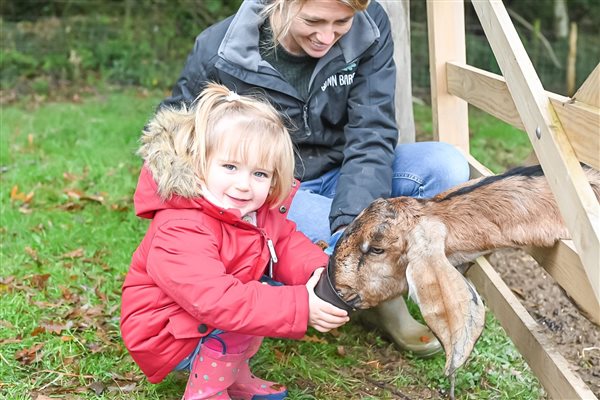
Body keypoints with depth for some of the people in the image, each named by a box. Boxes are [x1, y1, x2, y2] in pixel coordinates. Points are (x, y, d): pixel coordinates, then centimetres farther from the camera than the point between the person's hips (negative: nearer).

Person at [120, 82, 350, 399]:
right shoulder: (179, 232, -34)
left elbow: (286, 241, -1)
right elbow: (219, 302, -40)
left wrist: (317, 269, -25)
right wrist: (300, 307, -42)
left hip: (212, 316, 9)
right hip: (168, 336, -9)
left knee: (274, 288, 1)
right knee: (238, 317, -28)